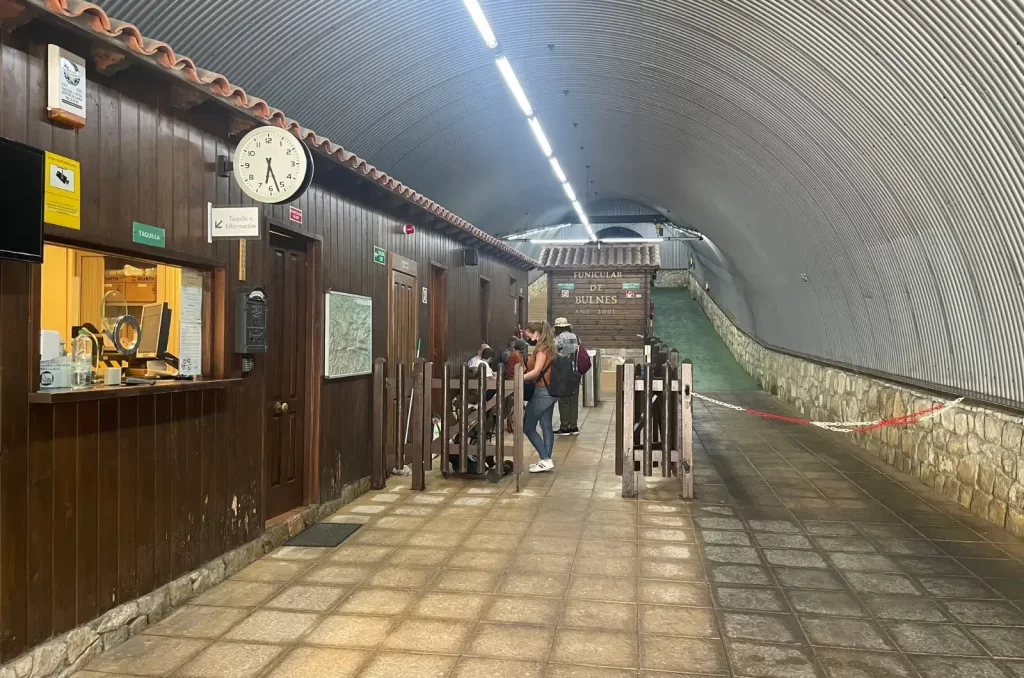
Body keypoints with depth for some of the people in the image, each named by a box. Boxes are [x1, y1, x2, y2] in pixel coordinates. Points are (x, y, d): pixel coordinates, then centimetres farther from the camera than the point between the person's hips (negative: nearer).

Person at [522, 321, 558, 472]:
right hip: (549, 390, 9)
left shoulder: (541, 348, -13)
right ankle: (546, 460, 15)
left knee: (528, 427, -1)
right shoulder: (548, 348, 13)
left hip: (542, 391, -9)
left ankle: (545, 460, -2)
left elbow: (536, 371, -22)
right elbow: (541, 370, 10)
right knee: (546, 427, 11)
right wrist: (522, 376, 4)